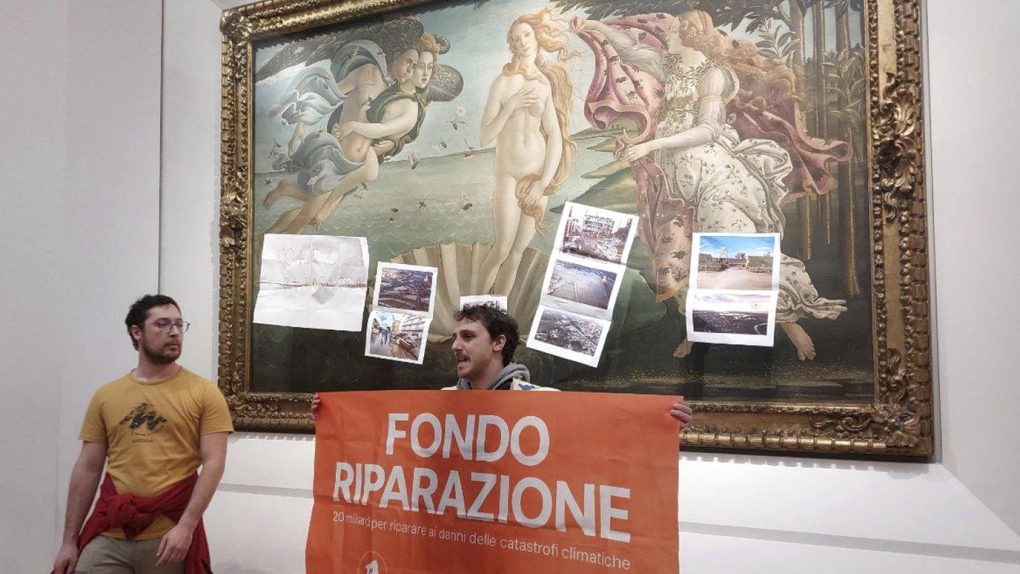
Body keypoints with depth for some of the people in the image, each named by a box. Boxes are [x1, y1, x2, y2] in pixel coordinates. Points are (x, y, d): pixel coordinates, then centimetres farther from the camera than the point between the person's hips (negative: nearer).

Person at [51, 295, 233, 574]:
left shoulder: (204, 393, -2)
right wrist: (69, 541, 7)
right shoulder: (105, 396, 7)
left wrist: (186, 527, -15)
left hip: (171, 536, -2)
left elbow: (213, 464, -7)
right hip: (108, 536, 2)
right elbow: (87, 469, 8)